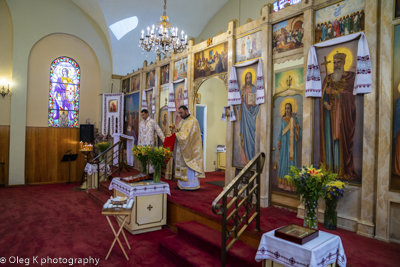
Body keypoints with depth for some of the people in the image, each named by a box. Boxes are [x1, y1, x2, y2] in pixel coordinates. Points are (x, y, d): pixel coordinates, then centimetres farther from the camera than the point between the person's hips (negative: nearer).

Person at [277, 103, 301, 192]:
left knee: (291, 160, -2)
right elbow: (281, 130, 9)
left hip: (291, 143, -1)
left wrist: (296, 126, -17)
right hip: (284, 143, 1)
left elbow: (298, 132, 2)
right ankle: (283, 183, 10)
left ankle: (291, 184, 3)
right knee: (283, 160, 3)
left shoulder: (294, 119, 4)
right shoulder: (282, 119, 9)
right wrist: (279, 141, 3)